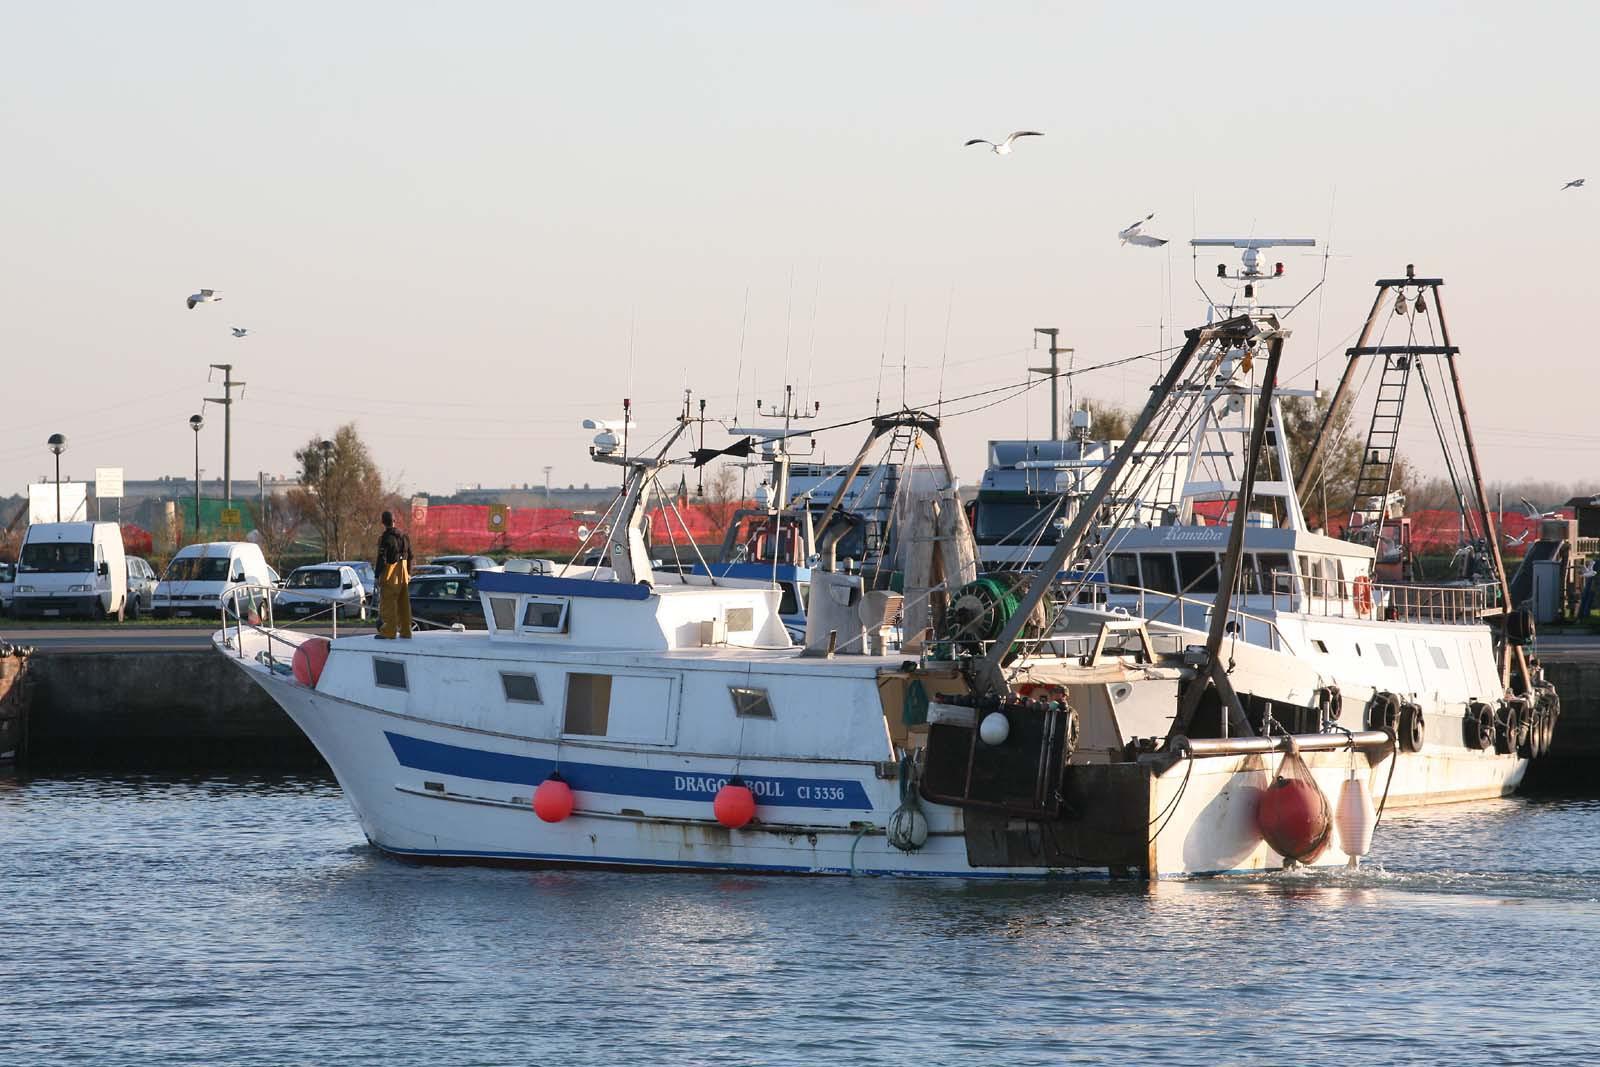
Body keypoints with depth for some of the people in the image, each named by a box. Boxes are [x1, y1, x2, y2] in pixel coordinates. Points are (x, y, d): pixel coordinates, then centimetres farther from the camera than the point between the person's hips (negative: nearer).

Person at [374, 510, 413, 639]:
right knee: (404, 603, 12)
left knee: (388, 603, -4)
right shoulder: (404, 537, 11)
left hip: (390, 574, -7)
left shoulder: (385, 538, -13)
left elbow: (382, 558, -16)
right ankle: (405, 631, 15)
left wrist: (378, 576, -13)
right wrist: (408, 573, 24)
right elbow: (409, 556, 17)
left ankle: (388, 631, -7)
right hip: (403, 574, 7)